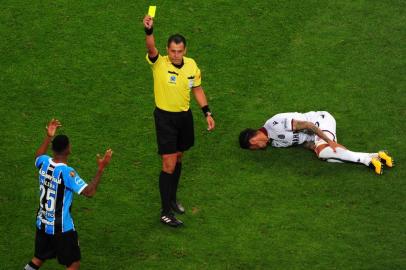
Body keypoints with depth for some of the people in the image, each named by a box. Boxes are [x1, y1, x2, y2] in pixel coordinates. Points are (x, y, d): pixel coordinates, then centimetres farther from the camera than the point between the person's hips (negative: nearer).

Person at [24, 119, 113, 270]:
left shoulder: (44, 162, -7)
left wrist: (48, 137, 25)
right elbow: (89, 192, -30)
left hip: (42, 223, 7)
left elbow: (38, 156, 20)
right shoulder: (66, 172, -28)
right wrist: (101, 169, -28)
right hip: (62, 228, -7)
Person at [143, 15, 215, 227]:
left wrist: (207, 113, 6)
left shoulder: (191, 65, -4)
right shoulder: (159, 64, -19)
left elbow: (197, 90, 10)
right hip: (165, 117, -5)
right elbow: (151, 48, -40)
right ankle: (166, 212, 0)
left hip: (185, 116, 5)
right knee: (169, 165, -7)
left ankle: (172, 199, 38)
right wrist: (149, 30, -59)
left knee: (178, 159, 19)